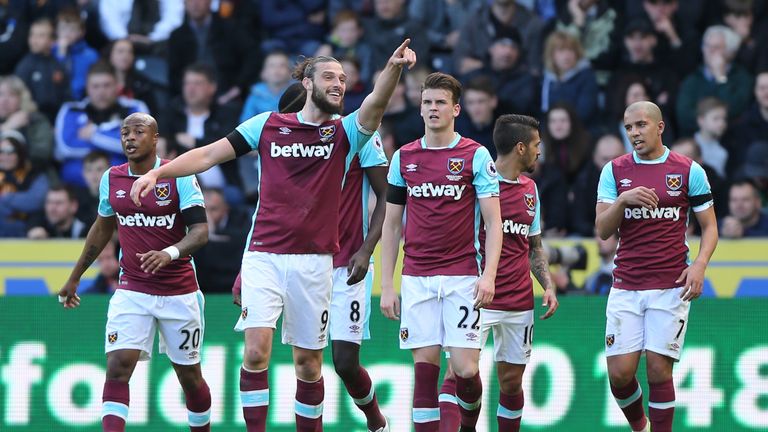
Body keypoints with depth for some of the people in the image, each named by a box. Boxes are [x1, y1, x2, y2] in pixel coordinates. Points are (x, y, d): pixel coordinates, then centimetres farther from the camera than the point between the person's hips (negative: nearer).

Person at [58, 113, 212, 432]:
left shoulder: (179, 176, -9)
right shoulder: (111, 179, 5)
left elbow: (201, 231, -16)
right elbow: (102, 228, 21)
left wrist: (170, 253, -36)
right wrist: (74, 277, 26)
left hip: (179, 291, -2)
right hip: (131, 292, 2)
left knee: (189, 376, 8)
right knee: (117, 368, -15)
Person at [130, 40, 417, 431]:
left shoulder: (344, 132, 5)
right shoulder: (268, 125, 6)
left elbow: (375, 105, -15)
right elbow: (210, 155, 8)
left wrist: (393, 68, -35)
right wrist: (157, 173, -3)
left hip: (313, 260, 1)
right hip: (263, 256, -1)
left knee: (308, 362, 6)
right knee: (256, 350, -15)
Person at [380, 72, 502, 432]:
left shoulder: (476, 156, 0)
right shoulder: (403, 158, 9)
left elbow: (493, 221, -1)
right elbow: (391, 226, 14)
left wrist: (489, 274, -13)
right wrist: (386, 286, 8)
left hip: (462, 277, -3)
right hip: (416, 278, 3)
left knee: (466, 368, -7)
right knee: (425, 366, -3)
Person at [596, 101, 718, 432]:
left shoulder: (689, 171, 2)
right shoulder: (614, 171, 6)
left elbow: (709, 227, 7)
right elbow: (602, 231, 2)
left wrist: (699, 264, -10)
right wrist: (623, 200, -17)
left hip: (671, 286, -2)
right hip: (626, 286, 2)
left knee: (659, 370, -7)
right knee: (620, 373, -4)